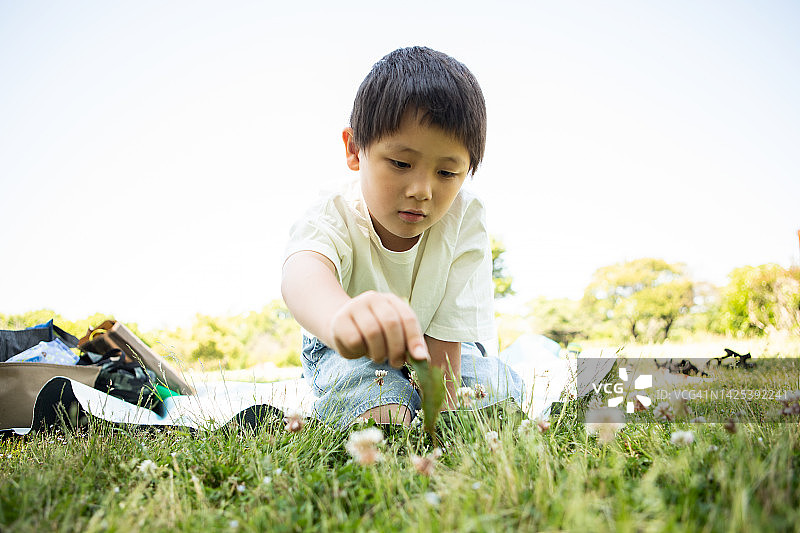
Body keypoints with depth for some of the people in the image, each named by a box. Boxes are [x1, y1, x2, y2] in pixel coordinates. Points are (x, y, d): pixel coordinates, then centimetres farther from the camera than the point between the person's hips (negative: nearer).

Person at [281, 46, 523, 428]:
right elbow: (302, 273, -57)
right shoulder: (333, 217, -31)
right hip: (345, 355, -3)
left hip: (428, 349, 4)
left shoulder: (464, 221, -25)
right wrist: (340, 315, -81)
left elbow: (445, 331, -23)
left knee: (498, 383, -20)